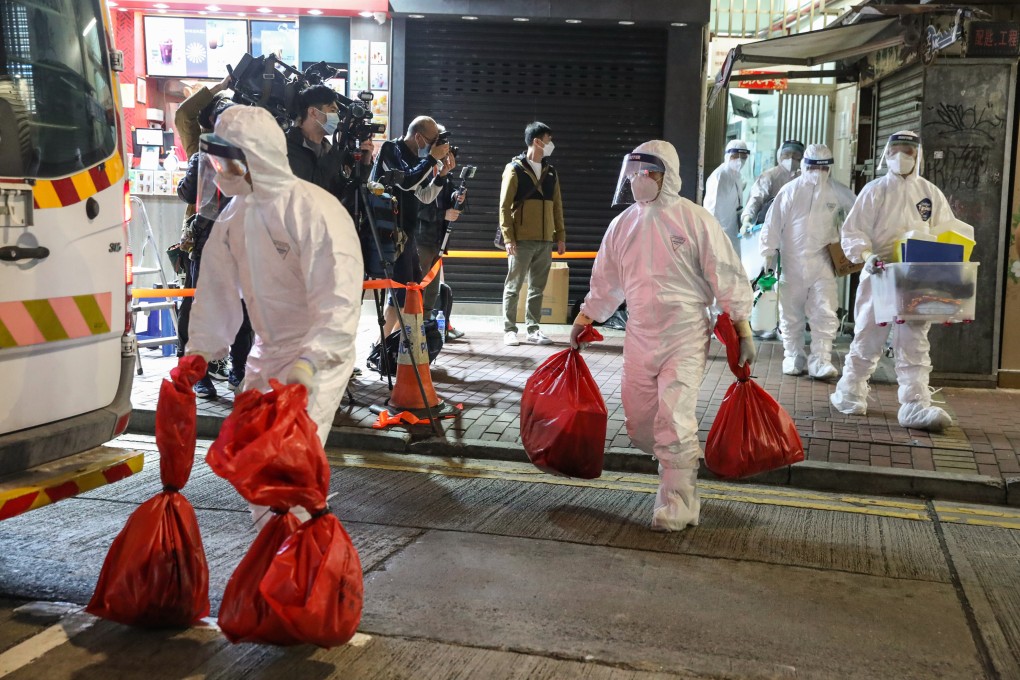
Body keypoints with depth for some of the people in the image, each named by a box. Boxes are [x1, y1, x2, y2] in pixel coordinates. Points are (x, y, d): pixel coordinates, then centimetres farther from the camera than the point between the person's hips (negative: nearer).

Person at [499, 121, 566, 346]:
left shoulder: (550, 172, 14)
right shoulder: (515, 169, -3)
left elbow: (557, 206, 16)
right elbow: (505, 206, -7)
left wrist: (561, 236, 10)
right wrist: (508, 238, -14)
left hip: (545, 241, 5)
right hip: (521, 240, -5)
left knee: (537, 288, 8)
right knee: (514, 286, 0)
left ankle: (533, 329, 14)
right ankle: (509, 330, 6)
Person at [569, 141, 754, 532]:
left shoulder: (694, 220, -7)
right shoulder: (622, 225, 8)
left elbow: (727, 277, -4)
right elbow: (605, 282, 19)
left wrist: (742, 329, -7)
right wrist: (583, 320, 17)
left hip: (685, 338, -5)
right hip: (639, 337, 6)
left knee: (674, 423, -12)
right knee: (639, 425, 9)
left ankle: (676, 509, 2)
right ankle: (680, 467, 37)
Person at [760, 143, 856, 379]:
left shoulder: (838, 193, 2)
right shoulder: (790, 191, -1)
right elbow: (773, 223, 0)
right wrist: (769, 254, -1)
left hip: (822, 263, 0)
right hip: (792, 264, 0)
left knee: (825, 314, -8)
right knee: (791, 315, 8)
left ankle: (820, 361, -6)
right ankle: (793, 357, 21)